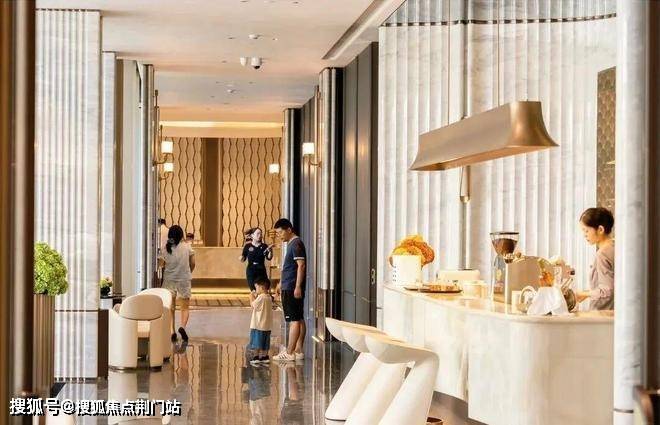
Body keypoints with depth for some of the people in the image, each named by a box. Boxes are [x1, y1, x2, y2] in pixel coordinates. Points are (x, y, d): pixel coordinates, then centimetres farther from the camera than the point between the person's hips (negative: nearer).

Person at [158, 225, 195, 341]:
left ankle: (172, 331, 1)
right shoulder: (187, 247, -5)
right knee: (185, 307, 8)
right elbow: (192, 264, 2)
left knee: (171, 308, 12)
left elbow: (161, 265, -5)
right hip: (184, 279, -1)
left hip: (169, 280, 1)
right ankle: (182, 326, -17)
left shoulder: (166, 248, -6)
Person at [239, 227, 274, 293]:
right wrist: (241, 258, -19)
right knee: (253, 290, 1)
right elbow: (243, 259, 4)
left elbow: (269, 258, -7)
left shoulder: (264, 246, 0)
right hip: (251, 271, 0)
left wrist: (270, 251, -25)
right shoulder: (248, 246, -1)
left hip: (261, 271, 0)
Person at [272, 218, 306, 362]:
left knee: (294, 320, -8)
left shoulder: (296, 244, -13)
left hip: (292, 289, -10)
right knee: (299, 319, 11)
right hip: (288, 287, 10)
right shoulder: (291, 244, 17)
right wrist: (281, 283, 28)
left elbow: (301, 265, -20)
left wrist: (298, 287, -24)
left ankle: (289, 353, -7)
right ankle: (298, 351, 15)